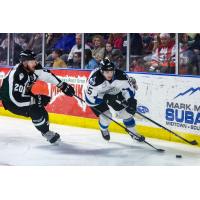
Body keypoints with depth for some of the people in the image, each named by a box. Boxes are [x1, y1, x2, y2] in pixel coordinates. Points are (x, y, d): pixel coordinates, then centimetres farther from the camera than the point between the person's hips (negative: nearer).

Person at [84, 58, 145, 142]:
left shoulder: (119, 75, -30)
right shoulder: (95, 79, -39)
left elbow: (128, 88, -17)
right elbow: (90, 98, -34)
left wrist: (131, 101, -32)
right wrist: (105, 98, -37)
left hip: (112, 93, 4)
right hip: (96, 95, -4)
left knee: (125, 112, -1)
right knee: (106, 116, -14)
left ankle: (133, 133, 21)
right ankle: (104, 130, 21)